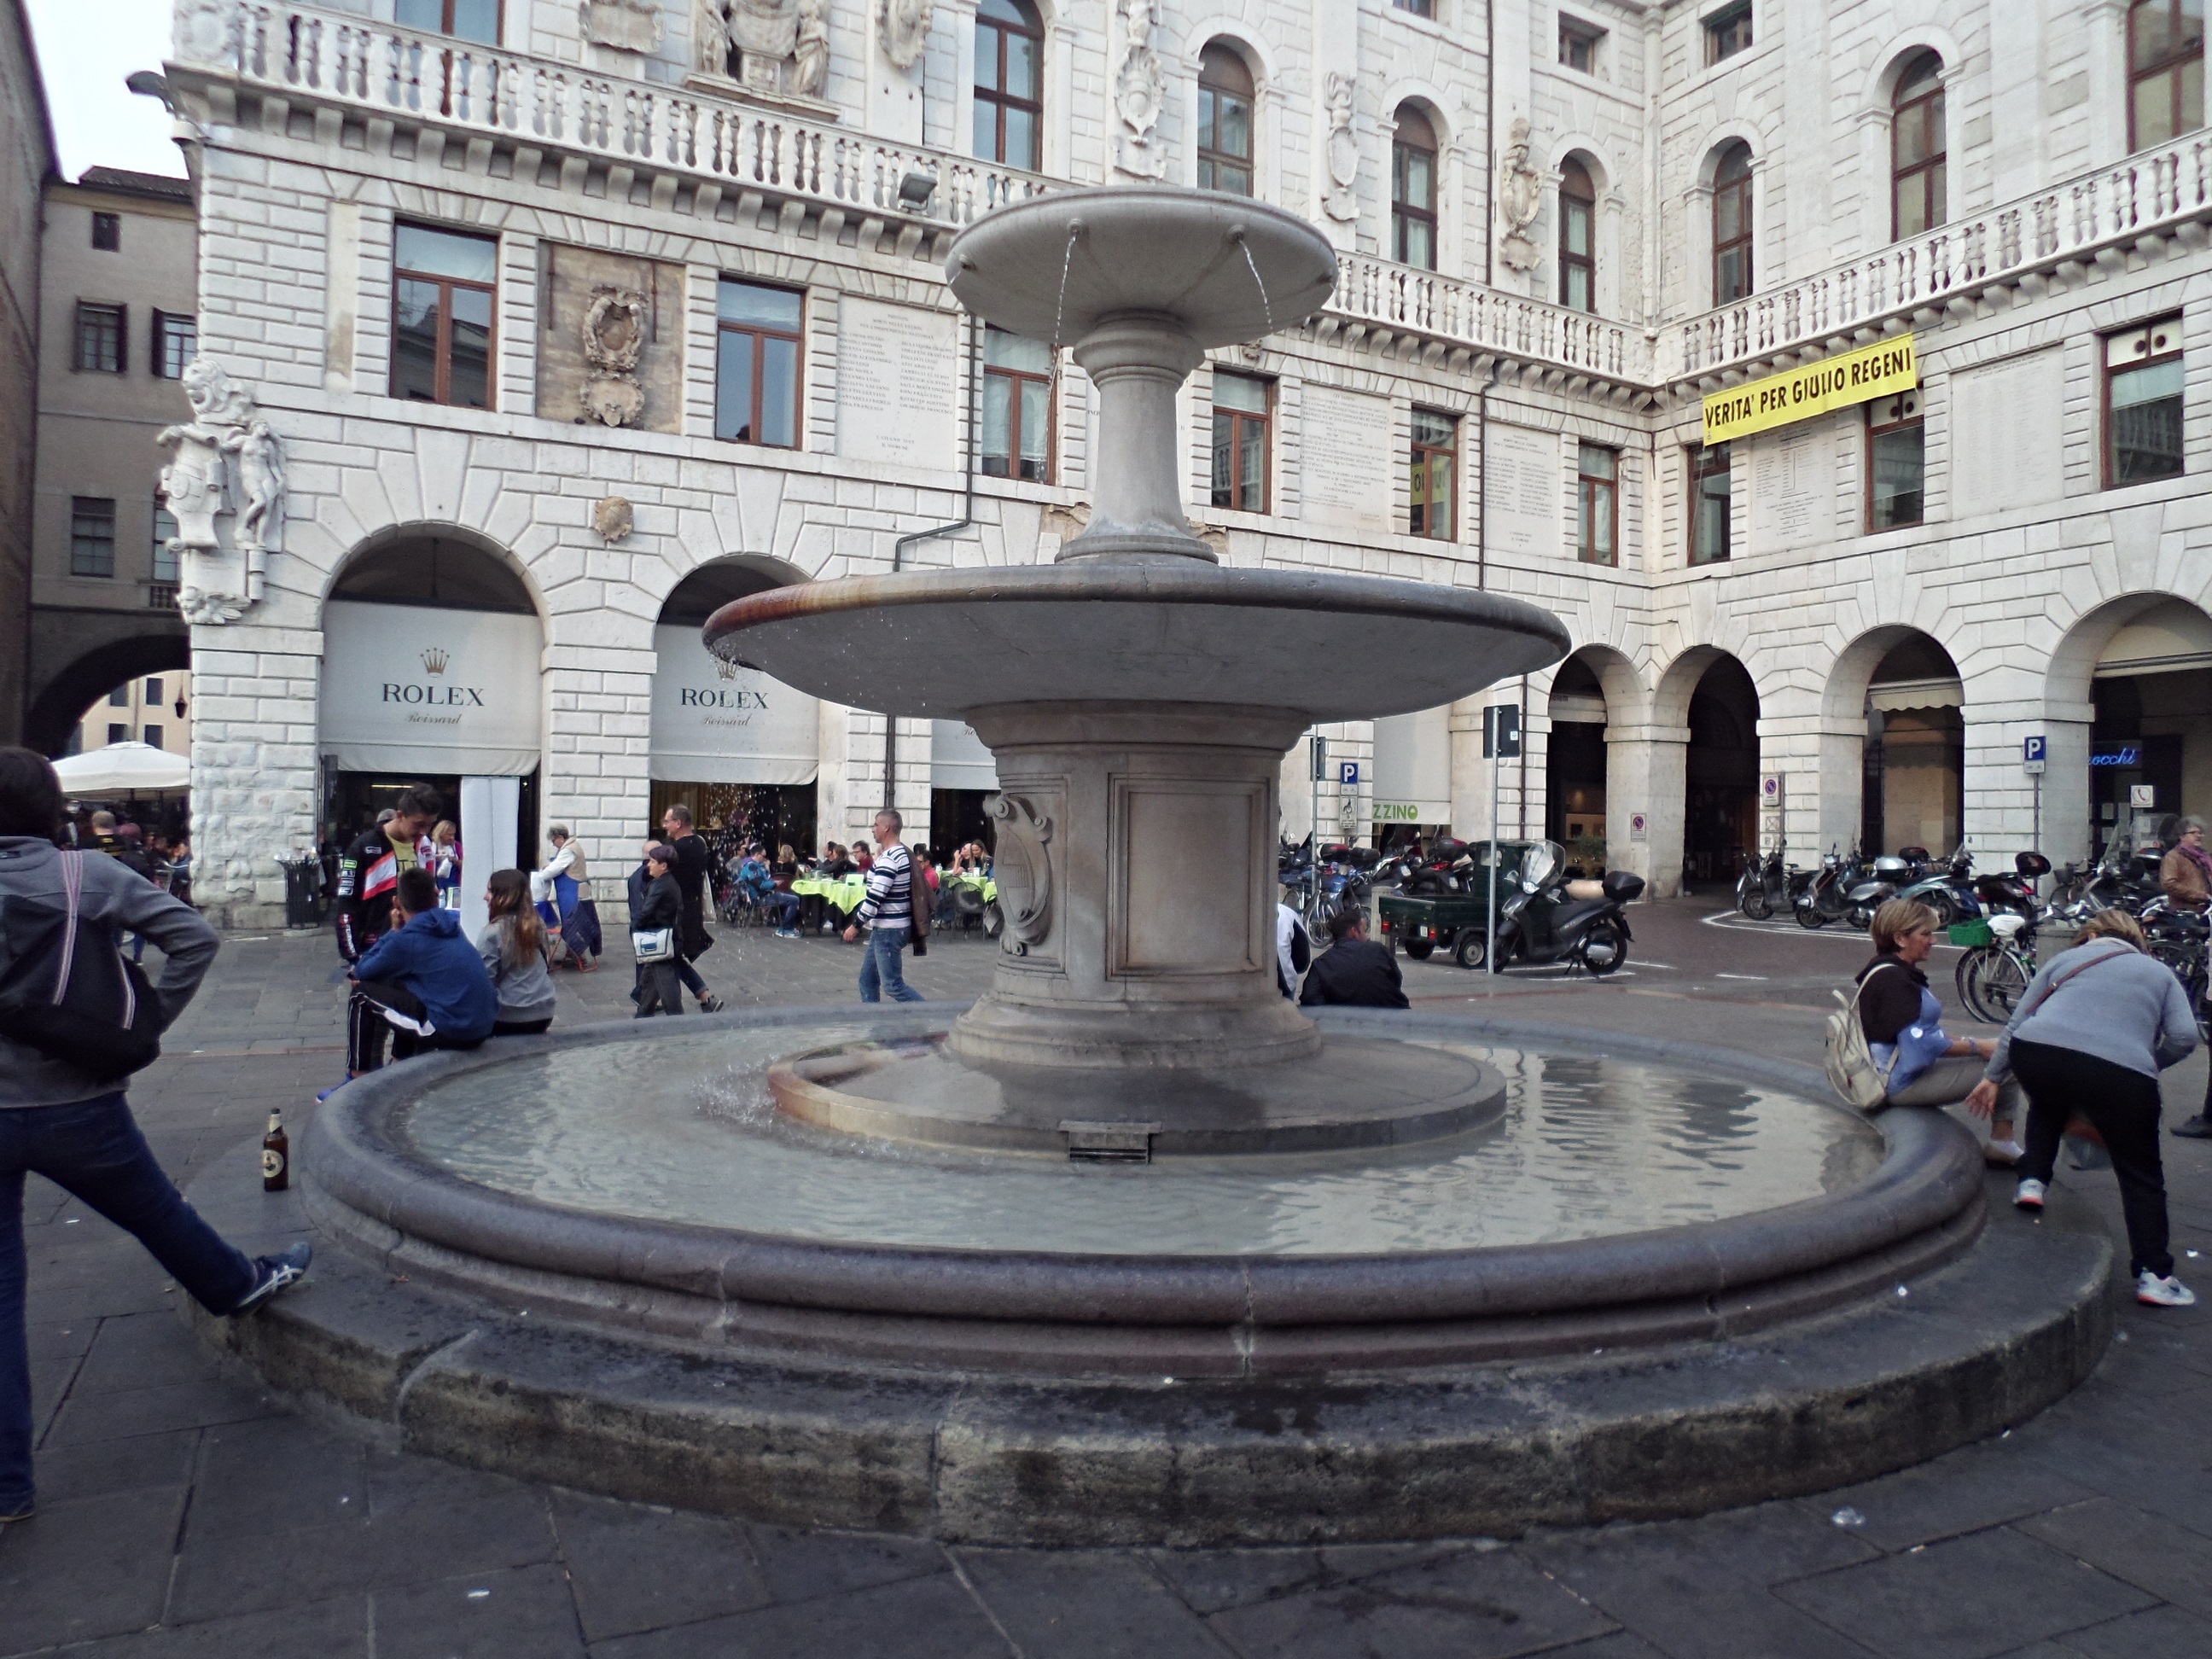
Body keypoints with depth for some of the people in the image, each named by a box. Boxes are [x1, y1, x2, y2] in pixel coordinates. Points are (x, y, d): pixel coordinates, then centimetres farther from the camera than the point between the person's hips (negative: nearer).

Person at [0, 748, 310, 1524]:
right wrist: (144, 1022, -2)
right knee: (160, 1215, 24)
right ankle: (242, 1284, 50)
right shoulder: (90, 876, -7)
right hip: (79, 1107, -1)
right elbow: (194, 936, -11)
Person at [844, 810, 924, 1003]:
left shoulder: (889, 859, -20)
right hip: (884, 928, 10)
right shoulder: (901, 853, 12)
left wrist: (856, 925, -13)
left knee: (892, 984, -5)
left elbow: (875, 898, -22)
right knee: (868, 980, 13)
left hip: (888, 930, -10)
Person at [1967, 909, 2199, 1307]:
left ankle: (2032, 1181, 26)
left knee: (2048, 1107, 38)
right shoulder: (2159, 972, 27)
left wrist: (1993, 1077, 32)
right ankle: (2154, 1275, 9)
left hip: (2036, 1052, 2)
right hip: (2121, 1070, -1)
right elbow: (2185, 1037, 10)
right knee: (2141, 1176, 14)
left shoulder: (2066, 958, 28)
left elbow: (2017, 1023, 25)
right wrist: (2152, 1064, 29)